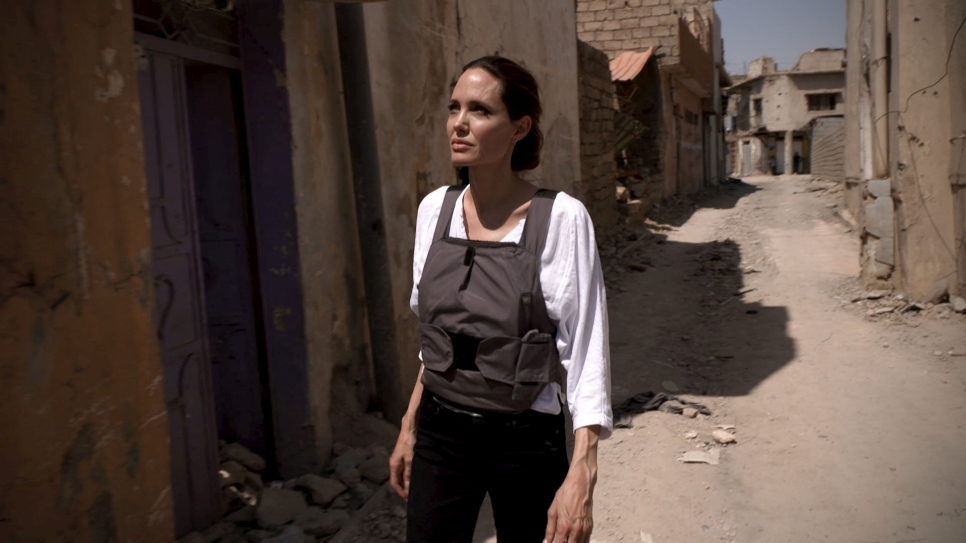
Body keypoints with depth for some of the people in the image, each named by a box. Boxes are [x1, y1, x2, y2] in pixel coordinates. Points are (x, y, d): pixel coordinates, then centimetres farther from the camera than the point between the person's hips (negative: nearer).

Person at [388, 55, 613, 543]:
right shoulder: (434, 210, -1)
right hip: (440, 433, 4)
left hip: (525, 439, -3)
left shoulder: (561, 218, -15)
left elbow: (585, 351, -14)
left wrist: (581, 475, -19)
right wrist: (409, 430, 12)